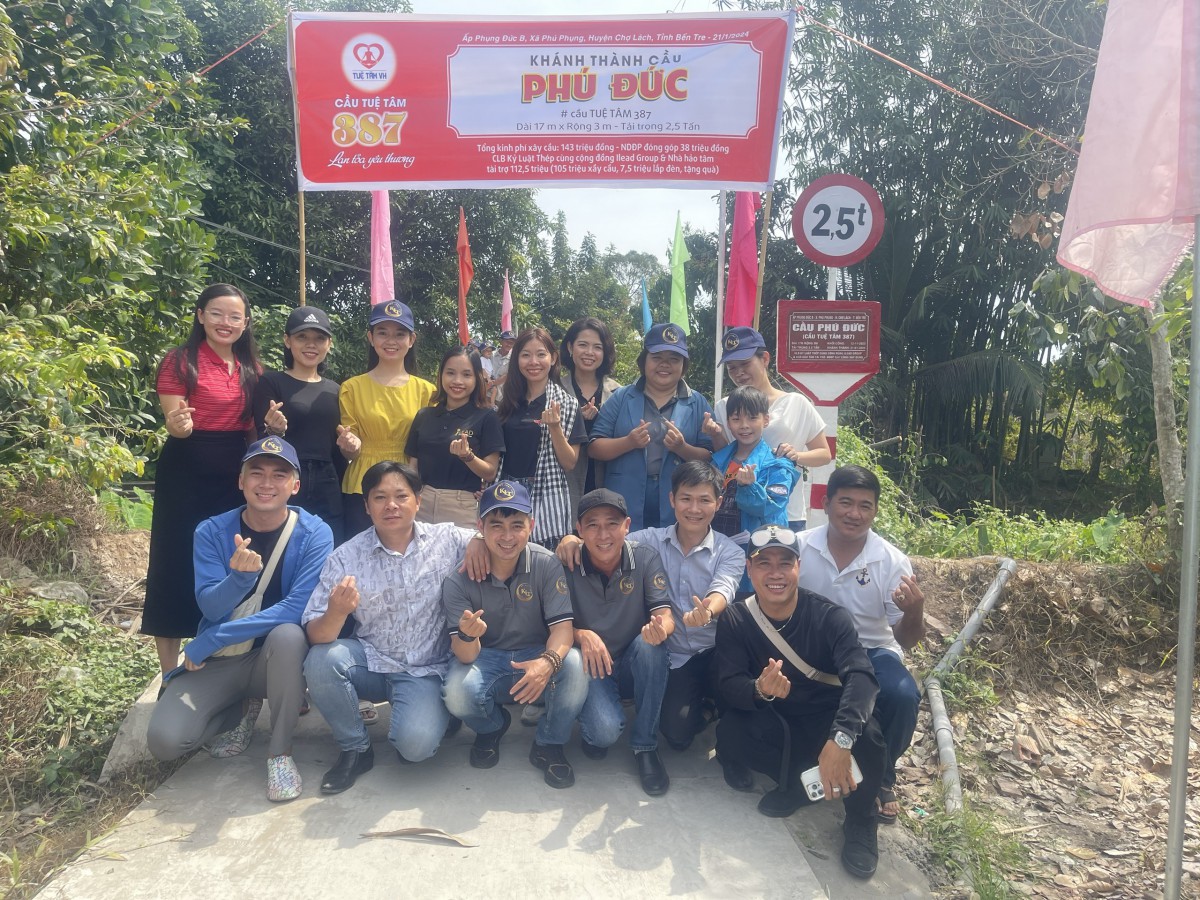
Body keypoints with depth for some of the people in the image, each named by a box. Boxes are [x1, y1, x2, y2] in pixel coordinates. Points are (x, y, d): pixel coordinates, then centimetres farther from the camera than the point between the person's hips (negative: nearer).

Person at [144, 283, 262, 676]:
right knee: (178, 564, 1)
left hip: (234, 476, 5)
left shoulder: (251, 368, 11)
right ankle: (171, 677, 10)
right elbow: (174, 426, -10)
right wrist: (179, 425, -32)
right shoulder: (181, 361, -5)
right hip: (187, 474, -5)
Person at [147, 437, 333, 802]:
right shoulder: (212, 532, -6)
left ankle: (280, 752, -13)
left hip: (278, 656, -2)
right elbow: (211, 607, -15)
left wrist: (209, 641, -23)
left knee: (287, 634, -36)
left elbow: (298, 608, -23)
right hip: (218, 661, 3)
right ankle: (244, 707, 15)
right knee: (164, 740, -18)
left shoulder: (314, 534, -13)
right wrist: (239, 576, -38)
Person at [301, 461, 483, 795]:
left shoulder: (448, 539, -6)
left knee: (416, 745, -27)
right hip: (370, 663, 2)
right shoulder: (345, 558, -7)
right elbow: (316, 635, -12)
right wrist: (337, 612, -36)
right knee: (321, 660, -28)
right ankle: (354, 749, -2)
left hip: (426, 670, -2)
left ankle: (437, 711, 11)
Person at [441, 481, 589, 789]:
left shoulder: (546, 564, -16)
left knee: (574, 664, -32)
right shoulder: (459, 578, -15)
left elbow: (562, 627, -19)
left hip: (535, 655, 0)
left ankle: (548, 744, -2)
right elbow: (465, 656, -17)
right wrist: (466, 635, -43)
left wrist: (548, 661, -43)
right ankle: (491, 727, 9)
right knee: (458, 694, -32)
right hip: (485, 659, 0)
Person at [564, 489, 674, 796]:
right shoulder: (567, 566, -13)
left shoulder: (646, 557, -11)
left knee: (649, 643, -33)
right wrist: (582, 635, -31)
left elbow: (665, 617, -17)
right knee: (606, 730, -31)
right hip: (591, 666, -2)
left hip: (636, 667, 2)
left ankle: (645, 745, -12)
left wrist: (660, 628, -42)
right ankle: (592, 728, 11)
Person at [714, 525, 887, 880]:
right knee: (729, 732, -28)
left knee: (865, 733, -33)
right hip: (773, 728, 2)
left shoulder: (829, 617, -19)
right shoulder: (734, 621, -11)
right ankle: (796, 782, 1)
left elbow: (861, 677, -33)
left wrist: (840, 739, -52)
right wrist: (760, 690, -44)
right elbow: (729, 684, -18)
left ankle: (861, 821, -2)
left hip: (826, 724, -1)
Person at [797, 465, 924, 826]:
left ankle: (880, 776, 2)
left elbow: (906, 641, -7)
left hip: (871, 651, 0)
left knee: (903, 696, -30)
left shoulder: (893, 562, -11)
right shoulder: (799, 548, -11)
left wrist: (914, 611, -31)